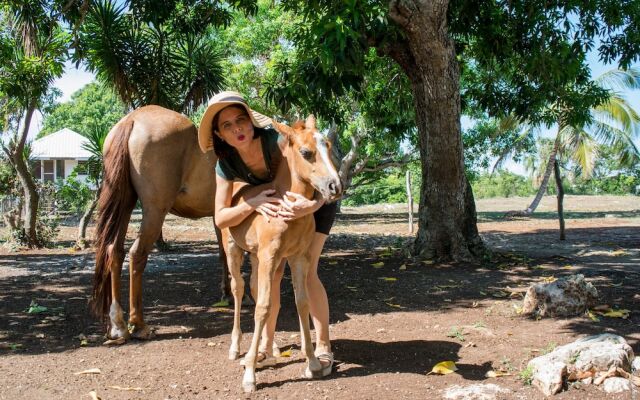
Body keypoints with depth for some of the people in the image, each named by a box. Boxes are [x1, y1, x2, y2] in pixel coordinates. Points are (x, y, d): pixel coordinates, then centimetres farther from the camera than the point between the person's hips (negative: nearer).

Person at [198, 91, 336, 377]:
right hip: (279, 206, 4)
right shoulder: (226, 164, -21)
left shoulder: (277, 141, -36)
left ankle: (323, 348, -3)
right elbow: (221, 218, -20)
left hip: (316, 201, -4)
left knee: (306, 271, -16)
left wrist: (310, 205, -59)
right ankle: (265, 348, 9)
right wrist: (252, 204, -39)